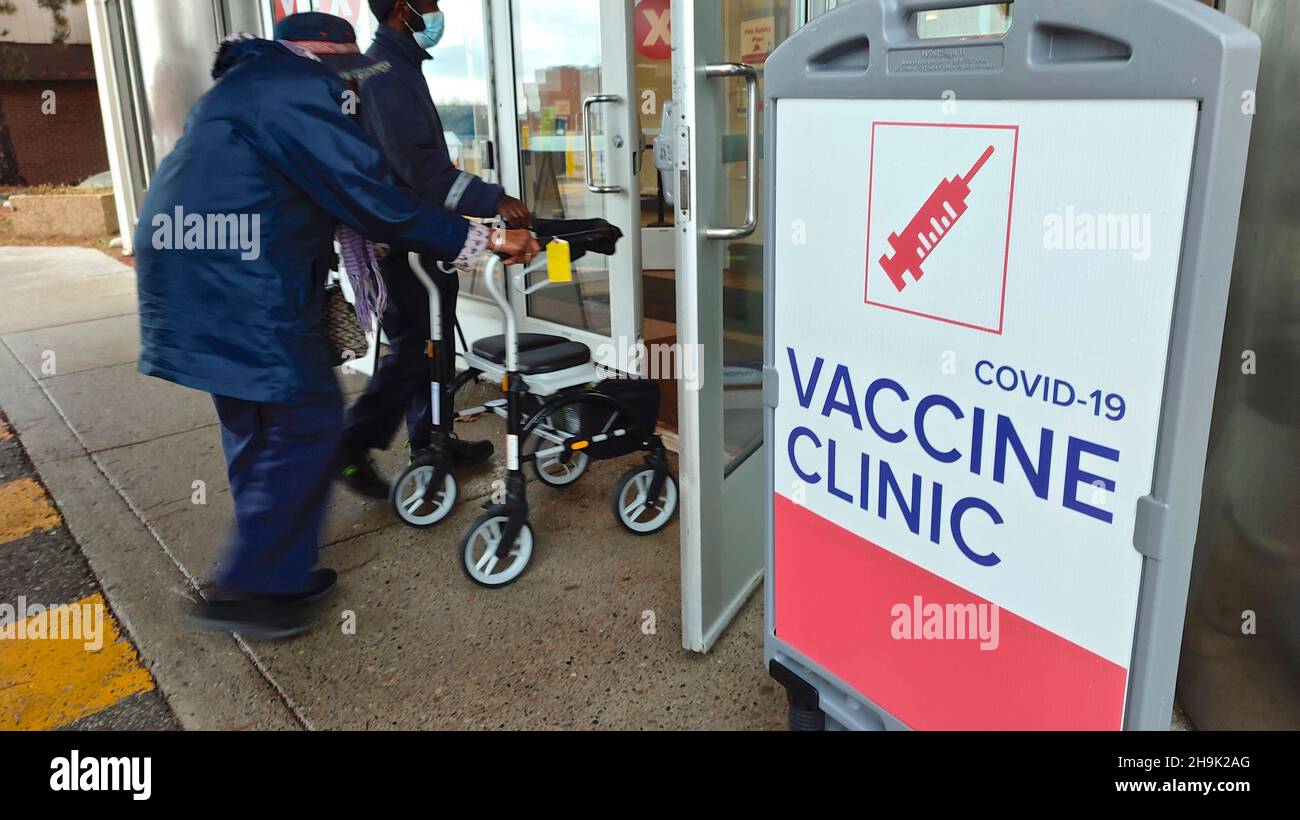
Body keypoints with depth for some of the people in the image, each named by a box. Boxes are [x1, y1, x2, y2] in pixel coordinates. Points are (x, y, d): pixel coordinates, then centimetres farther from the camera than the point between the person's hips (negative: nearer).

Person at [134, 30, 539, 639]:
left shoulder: (257, 83, 23)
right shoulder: (301, 90, -11)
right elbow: (373, 200, -17)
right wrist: (483, 241, -12)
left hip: (193, 273, 11)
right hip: (233, 285, -11)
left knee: (255, 428, 16)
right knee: (304, 425, -4)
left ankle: (275, 574, 26)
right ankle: (244, 589, 4)